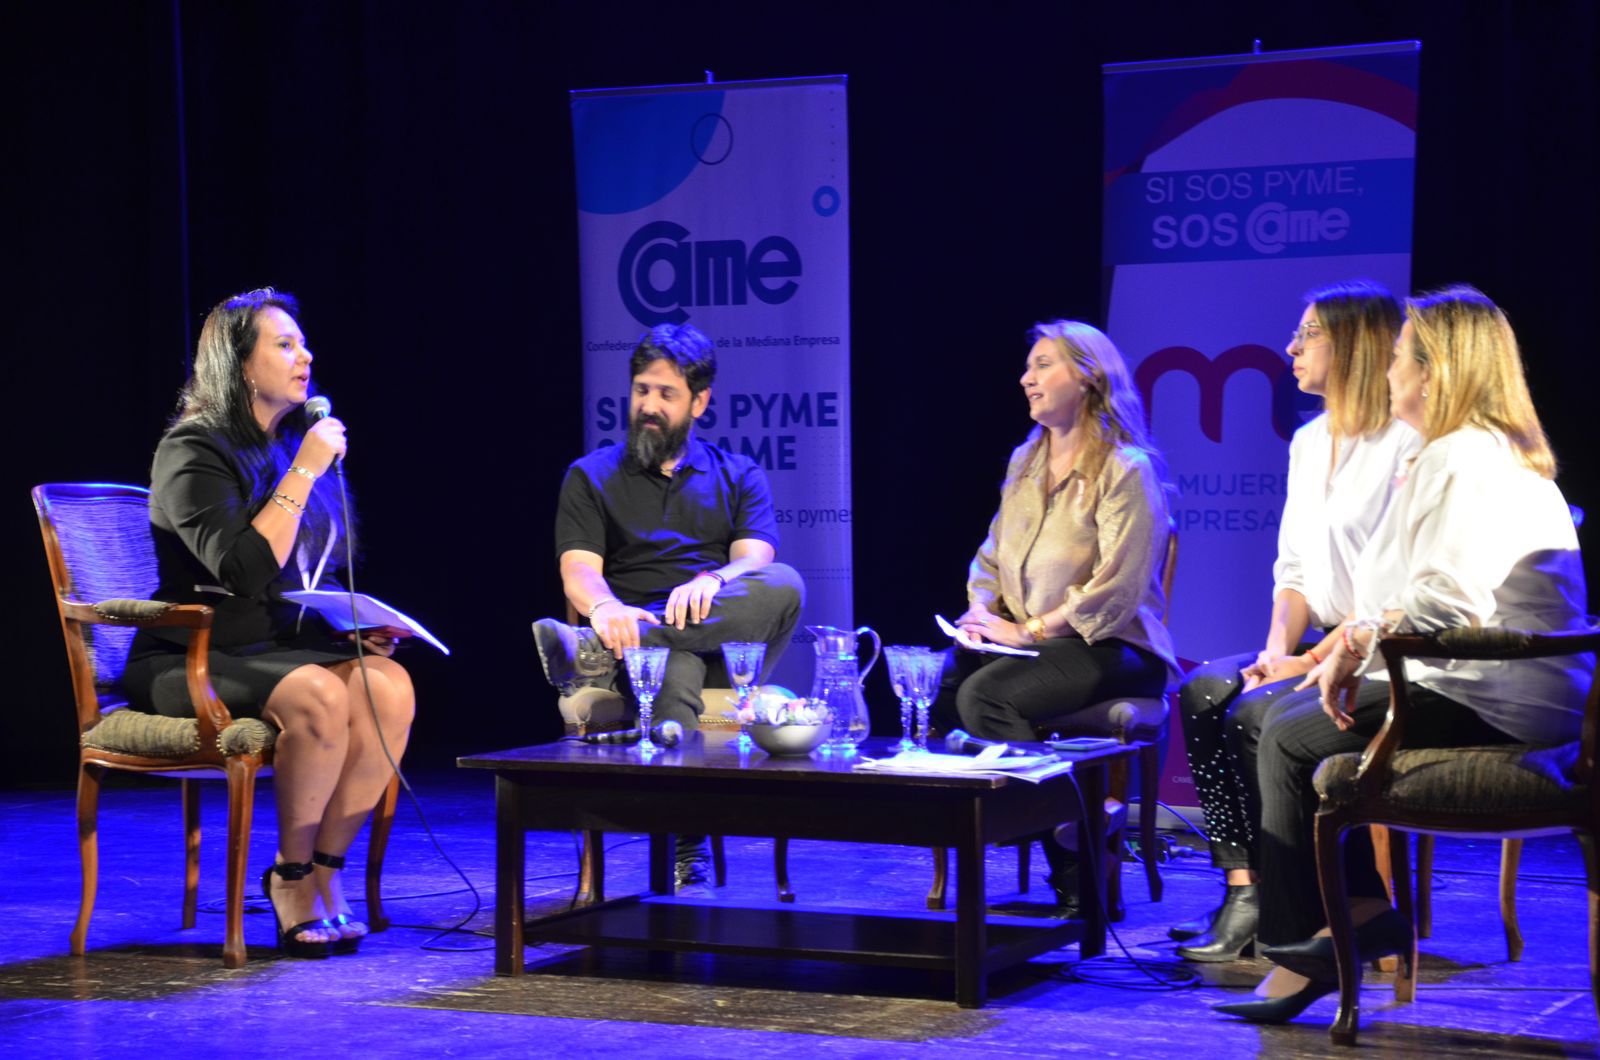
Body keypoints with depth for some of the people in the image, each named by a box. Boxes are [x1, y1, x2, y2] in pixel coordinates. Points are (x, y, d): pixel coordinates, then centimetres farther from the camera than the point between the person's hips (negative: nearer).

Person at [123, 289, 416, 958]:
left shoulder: (294, 445, 15)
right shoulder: (193, 452, -9)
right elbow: (245, 571, -24)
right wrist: (303, 473, -20)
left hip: (281, 648, 7)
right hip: (189, 661, -7)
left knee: (390, 686, -22)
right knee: (318, 695, -33)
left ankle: (322, 868, -13)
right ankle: (292, 879, -15)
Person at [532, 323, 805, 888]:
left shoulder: (739, 476, 19)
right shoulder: (591, 476, 16)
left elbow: (756, 561, 0)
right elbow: (579, 570, 0)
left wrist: (711, 582, -27)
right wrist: (605, 607, -28)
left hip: (731, 639, 2)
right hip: (638, 634, -2)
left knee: (784, 585, -34)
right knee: (674, 672, -40)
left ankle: (593, 651, -42)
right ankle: (684, 849, -52)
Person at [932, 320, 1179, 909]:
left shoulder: (1126, 469, -7)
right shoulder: (1025, 462, 18)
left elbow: (1115, 589, -16)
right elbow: (992, 556, 22)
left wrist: (1028, 630, -17)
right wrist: (983, 610, 0)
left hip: (1108, 647, -7)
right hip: (1020, 636, 7)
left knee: (985, 694, -32)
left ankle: (1079, 876, -23)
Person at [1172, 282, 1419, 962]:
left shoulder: (1405, 447, -13)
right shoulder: (1308, 443, 16)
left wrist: (1312, 662, -19)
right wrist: (1278, 650, -2)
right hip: (1320, 643, 8)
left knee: (1255, 713, -25)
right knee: (1203, 692, -13)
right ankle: (1242, 887, -16)